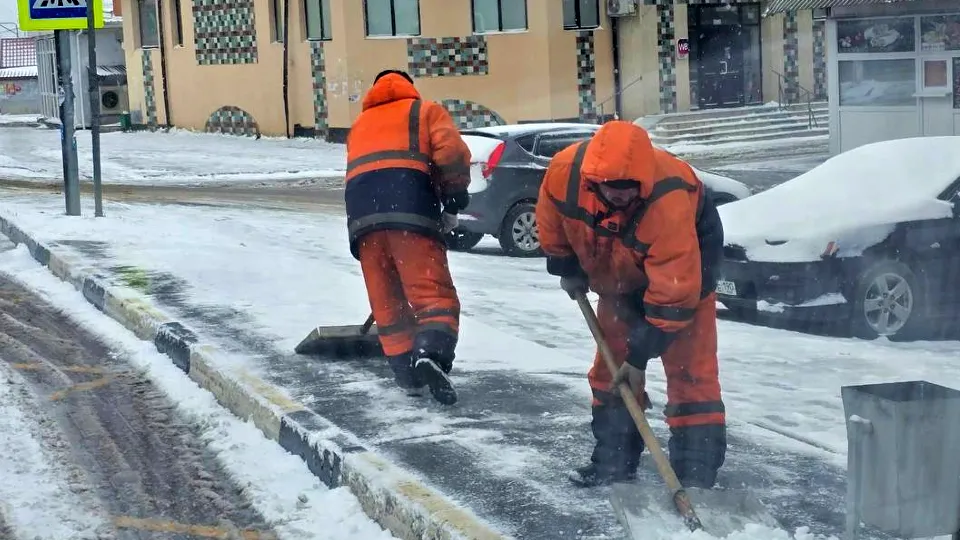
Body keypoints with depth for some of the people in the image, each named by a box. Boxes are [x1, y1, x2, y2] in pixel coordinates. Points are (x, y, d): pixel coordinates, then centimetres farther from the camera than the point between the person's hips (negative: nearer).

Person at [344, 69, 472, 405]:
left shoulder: (360, 124, 35)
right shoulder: (425, 111, 20)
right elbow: (452, 153, 1)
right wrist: (454, 201, 8)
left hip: (362, 213, 4)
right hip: (411, 208, -4)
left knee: (387, 302, 12)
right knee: (433, 292, -8)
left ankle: (407, 373, 9)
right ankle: (431, 353, -31)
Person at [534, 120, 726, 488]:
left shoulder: (670, 202, -43)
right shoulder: (565, 170, -30)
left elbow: (673, 295, -37)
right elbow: (552, 220, -4)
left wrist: (641, 355, -32)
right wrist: (566, 269, 5)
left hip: (684, 262, -5)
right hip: (619, 274, 6)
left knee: (690, 371, -12)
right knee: (611, 365, 9)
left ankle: (697, 476, -10)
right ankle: (614, 463, 20)